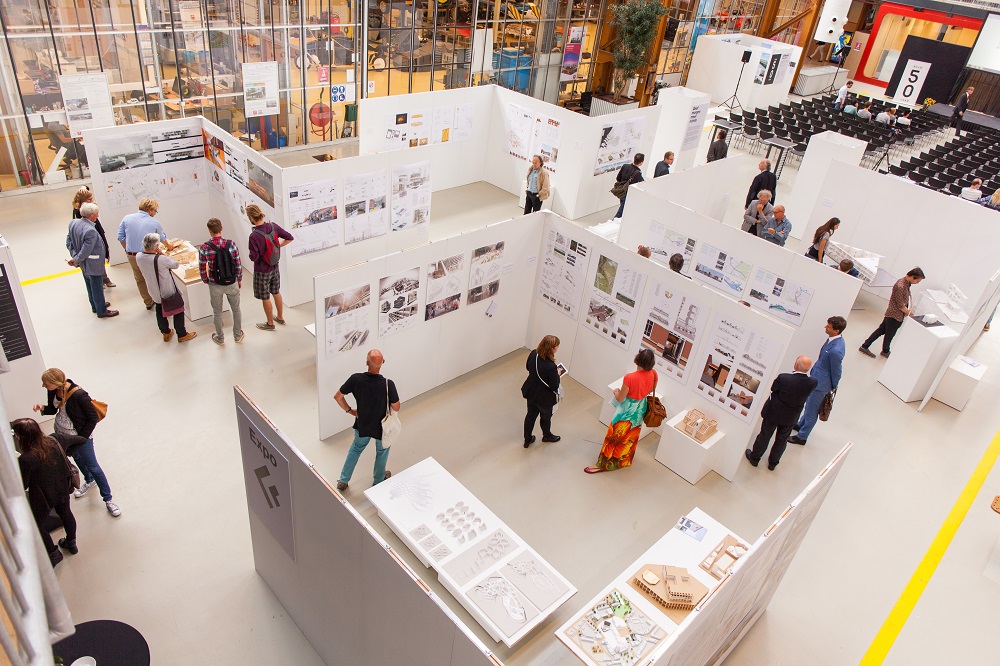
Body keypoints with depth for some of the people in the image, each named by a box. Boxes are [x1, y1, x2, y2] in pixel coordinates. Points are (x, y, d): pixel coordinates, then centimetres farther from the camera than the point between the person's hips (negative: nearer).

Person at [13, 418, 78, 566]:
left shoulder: (25, 460, -33)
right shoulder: (52, 442, -17)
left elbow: (22, 486, -18)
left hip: (42, 497, -5)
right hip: (62, 490, 5)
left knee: (36, 525, 21)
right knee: (65, 513, 28)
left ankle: (54, 553, 35)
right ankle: (71, 543, 49)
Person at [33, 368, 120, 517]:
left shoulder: (79, 395, -32)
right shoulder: (53, 391, -11)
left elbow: (93, 418, -21)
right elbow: (53, 409, 8)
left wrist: (81, 438, -18)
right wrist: (42, 408, -14)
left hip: (80, 436, -7)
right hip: (61, 434, 7)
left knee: (93, 467, 2)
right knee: (77, 459, 28)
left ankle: (108, 499, 14)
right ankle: (89, 481, 54)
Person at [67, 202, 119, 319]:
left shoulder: (73, 223, -5)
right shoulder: (90, 231, -32)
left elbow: (69, 242, 3)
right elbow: (86, 251, -27)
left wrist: (74, 256, 0)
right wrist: (76, 261, -10)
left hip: (84, 265, 9)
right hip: (92, 265, -9)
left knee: (90, 286, 25)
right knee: (97, 288, 8)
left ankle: (95, 305, 43)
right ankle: (101, 311, 22)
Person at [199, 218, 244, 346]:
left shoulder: (204, 248, -17)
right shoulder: (231, 244, -15)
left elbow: (202, 269, -9)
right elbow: (238, 265, -7)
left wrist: (206, 281, 10)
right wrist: (239, 280, 9)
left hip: (215, 286, 0)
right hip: (232, 283, 1)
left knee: (217, 312, 18)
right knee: (236, 309, 21)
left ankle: (220, 338, 35)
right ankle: (238, 335, 36)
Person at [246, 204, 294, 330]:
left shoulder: (254, 236, -28)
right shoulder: (273, 226, -11)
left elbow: (254, 257, -24)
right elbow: (290, 238, -2)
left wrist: (251, 254, -2)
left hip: (262, 271, -6)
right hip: (275, 268, 6)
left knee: (265, 298, 13)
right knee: (276, 292, 24)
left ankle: (270, 323, 29)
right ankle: (280, 317, 41)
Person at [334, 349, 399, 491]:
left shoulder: (356, 379, -25)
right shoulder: (388, 384, -32)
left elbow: (338, 397, -12)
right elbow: (396, 408, -19)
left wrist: (350, 410, 3)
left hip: (362, 425, 2)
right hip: (382, 427, -2)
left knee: (356, 448, 31)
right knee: (382, 451, 28)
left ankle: (343, 481, 42)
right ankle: (378, 480, 50)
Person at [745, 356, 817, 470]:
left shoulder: (783, 378, -33)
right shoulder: (813, 382, -23)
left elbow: (772, 388, -15)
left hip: (774, 412, -2)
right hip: (790, 417, 2)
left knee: (765, 436, 19)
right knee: (782, 440, 24)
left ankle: (755, 458, 39)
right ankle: (773, 462, 41)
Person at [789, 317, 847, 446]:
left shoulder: (836, 350, -36)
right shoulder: (834, 338, -8)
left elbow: (836, 371, -21)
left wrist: (833, 387, -5)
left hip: (821, 383, -9)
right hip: (816, 377, 9)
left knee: (811, 411, 9)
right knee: (809, 403, 29)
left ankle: (802, 437, 27)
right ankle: (801, 424, 51)